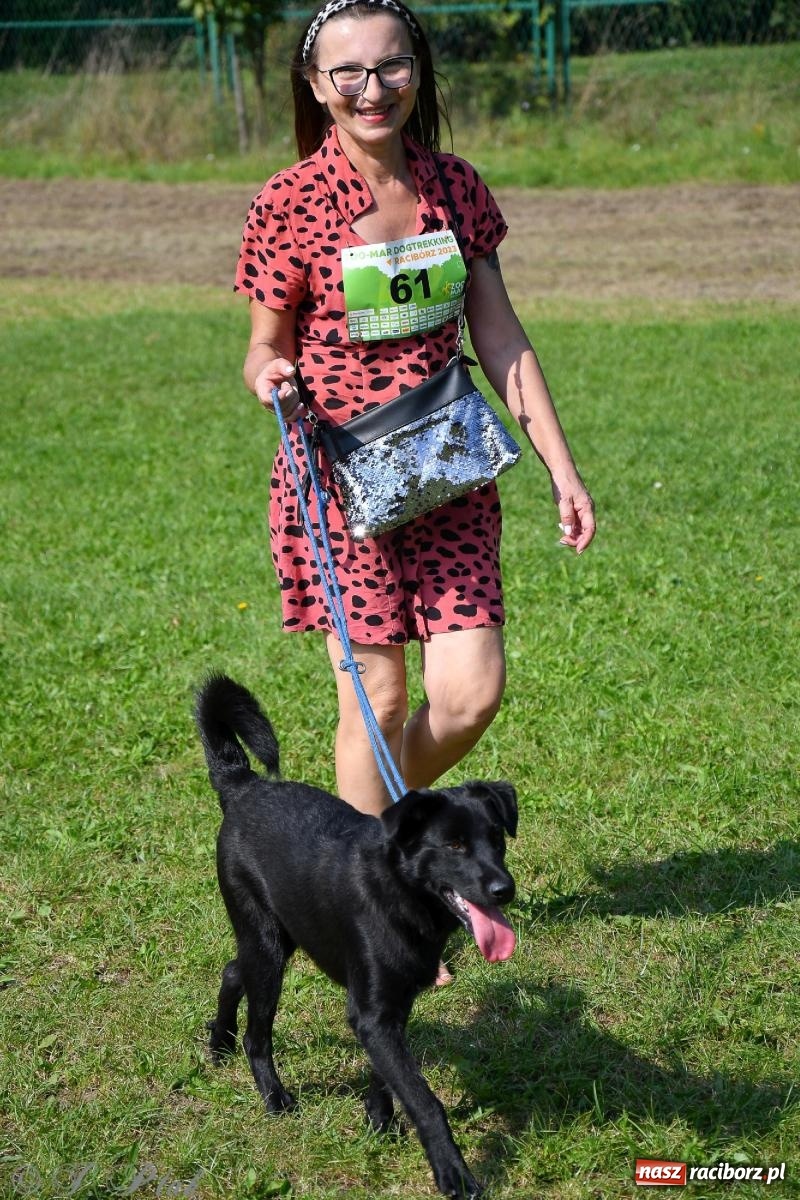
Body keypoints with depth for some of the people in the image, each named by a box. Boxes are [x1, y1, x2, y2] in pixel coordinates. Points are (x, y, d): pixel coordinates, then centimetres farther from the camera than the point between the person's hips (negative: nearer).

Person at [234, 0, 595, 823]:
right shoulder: (289, 205, -8)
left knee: (471, 692, -2)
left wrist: (560, 466, 5)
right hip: (338, 479, -3)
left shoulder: (455, 189, 4)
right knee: (377, 698, -1)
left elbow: (500, 339, 8)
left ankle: (390, 815, 28)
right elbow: (264, 348, 0)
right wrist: (270, 378, -24)